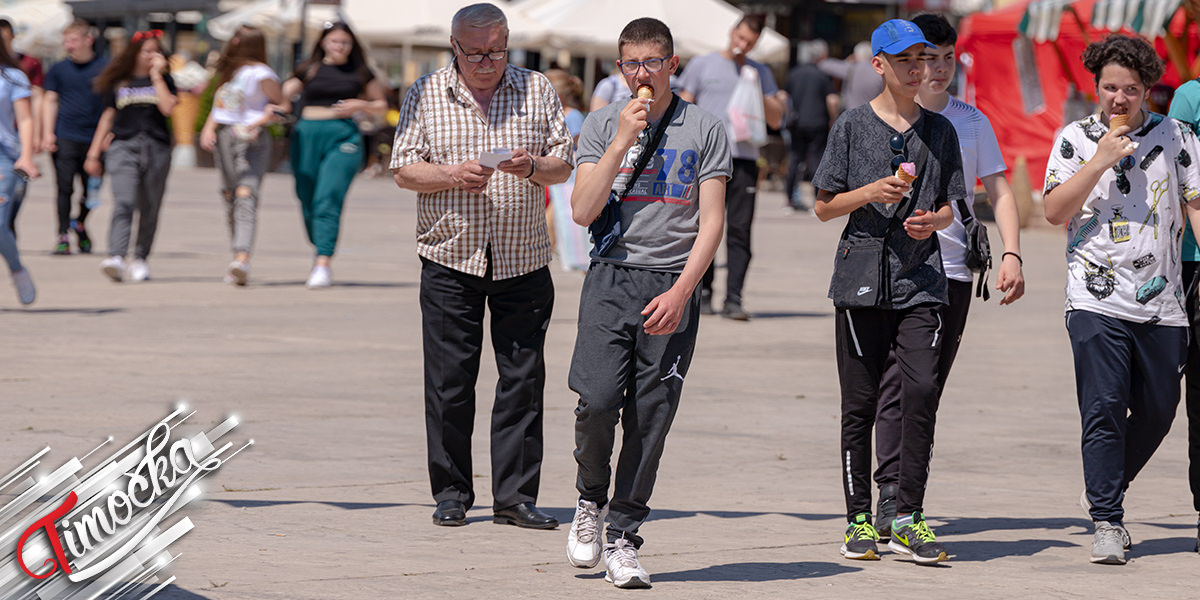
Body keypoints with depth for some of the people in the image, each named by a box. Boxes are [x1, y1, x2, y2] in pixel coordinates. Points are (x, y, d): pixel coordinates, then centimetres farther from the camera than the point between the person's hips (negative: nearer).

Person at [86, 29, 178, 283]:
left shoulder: (164, 80, 10)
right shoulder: (117, 83, 12)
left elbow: (167, 107, -9)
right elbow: (107, 118, 16)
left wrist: (156, 74, -4)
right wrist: (93, 154, 15)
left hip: (156, 148, 1)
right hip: (123, 146, -1)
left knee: (149, 208, 4)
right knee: (123, 202, -18)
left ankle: (140, 258, 17)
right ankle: (116, 257, -31)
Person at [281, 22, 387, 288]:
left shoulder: (360, 73, 10)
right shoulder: (308, 70, 11)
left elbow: (382, 107, 17)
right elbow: (280, 96, 7)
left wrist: (360, 105, -3)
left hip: (343, 136, -2)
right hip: (307, 136, 2)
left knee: (328, 201, -16)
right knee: (308, 203, 5)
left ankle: (323, 266, -22)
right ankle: (320, 253, 27)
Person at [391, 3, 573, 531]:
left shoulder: (537, 90, 6)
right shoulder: (426, 95, 3)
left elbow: (563, 165, 7)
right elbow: (404, 170, 1)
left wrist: (534, 168, -14)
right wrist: (452, 175, -16)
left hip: (523, 260, 1)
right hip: (450, 257, -1)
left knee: (523, 379, -1)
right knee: (449, 382, 0)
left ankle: (515, 496, 5)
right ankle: (451, 493, 10)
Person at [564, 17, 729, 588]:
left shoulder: (704, 130, 5)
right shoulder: (602, 125, 9)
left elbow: (711, 222, 1)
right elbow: (583, 211, -1)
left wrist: (680, 293, -10)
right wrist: (621, 143, -9)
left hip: (672, 284, 0)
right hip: (611, 277, 0)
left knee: (650, 417, -1)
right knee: (597, 399, -16)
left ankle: (622, 538, 7)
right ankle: (590, 498, 11)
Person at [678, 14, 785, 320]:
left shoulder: (761, 73, 16)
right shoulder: (702, 65, 10)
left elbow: (775, 120, 12)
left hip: (744, 158, 1)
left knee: (740, 231, -7)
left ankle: (733, 300, -9)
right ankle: (704, 293, 13)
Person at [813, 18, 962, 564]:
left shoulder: (940, 130, 13)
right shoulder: (852, 126, 5)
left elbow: (949, 208, 17)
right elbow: (824, 207, 6)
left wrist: (932, 221, -5)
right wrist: (869, 193, -11)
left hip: (921, 282, 1)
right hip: (862, 279, -1)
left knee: (922, 388, -12)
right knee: (860, 403, 1)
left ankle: (908, 518, -6)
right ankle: (859, 520, 10)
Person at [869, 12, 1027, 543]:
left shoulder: (972, 122, 13)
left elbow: (999, 192, 13)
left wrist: (1011, 254, -1)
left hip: (953, 272, 3)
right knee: (897, 382, -15)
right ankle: (890, 496, -21)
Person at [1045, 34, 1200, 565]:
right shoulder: (1076, 139, 4)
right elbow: (1054, 211, -4)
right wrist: (1101, 159, -12)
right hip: (1096, 299, -3)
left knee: (1157, 412, 8)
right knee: (1104, 409, -11)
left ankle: (1105, 492, 30)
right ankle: (1106, 522, -7)